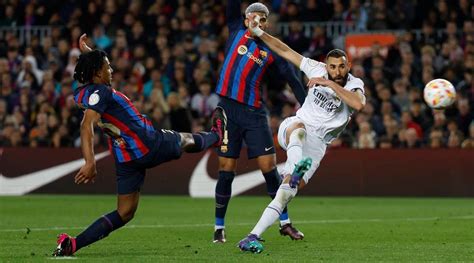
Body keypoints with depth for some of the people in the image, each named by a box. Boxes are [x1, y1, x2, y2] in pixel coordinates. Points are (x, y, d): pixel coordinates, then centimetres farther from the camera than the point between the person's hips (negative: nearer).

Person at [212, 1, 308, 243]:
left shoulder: (270, 51, 6)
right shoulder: (236, 32, 8)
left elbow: (291, 78, 5)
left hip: (254, 113, 0)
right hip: (227, 111, 0)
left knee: (269, 166, -3)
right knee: (226, 170, 0)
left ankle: (285, 223, 8)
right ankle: (219, 227, 11)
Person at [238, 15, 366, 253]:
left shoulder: (354, 85, -9)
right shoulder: (317, 70, -3)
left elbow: (359, 104, -33)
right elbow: (286, 52, 3)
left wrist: (331, 84, -32)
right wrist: (259, 32, -2)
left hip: (316, 143, -1)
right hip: (292, 128, 1)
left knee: (289, 189, -17)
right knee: (299, 127, -38)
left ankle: (254, 236, -20)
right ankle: (297, 168, -69)